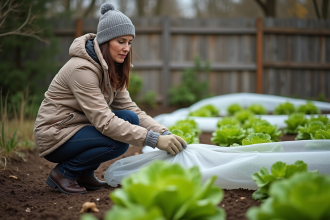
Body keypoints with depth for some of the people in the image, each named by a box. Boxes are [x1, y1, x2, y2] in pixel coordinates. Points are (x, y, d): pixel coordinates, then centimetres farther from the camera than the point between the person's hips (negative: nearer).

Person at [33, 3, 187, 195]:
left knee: (129, 119, -9)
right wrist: (155, 140, -34)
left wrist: (164, 133, -16)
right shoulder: (82, 69, -25)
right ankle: (63, 173, -6)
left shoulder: (111, 69, 4)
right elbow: (105, 122, -30)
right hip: (55, 135, -9)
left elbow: (131, 108, 0)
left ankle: (85, 174, 3)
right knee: (118, 142, -26)